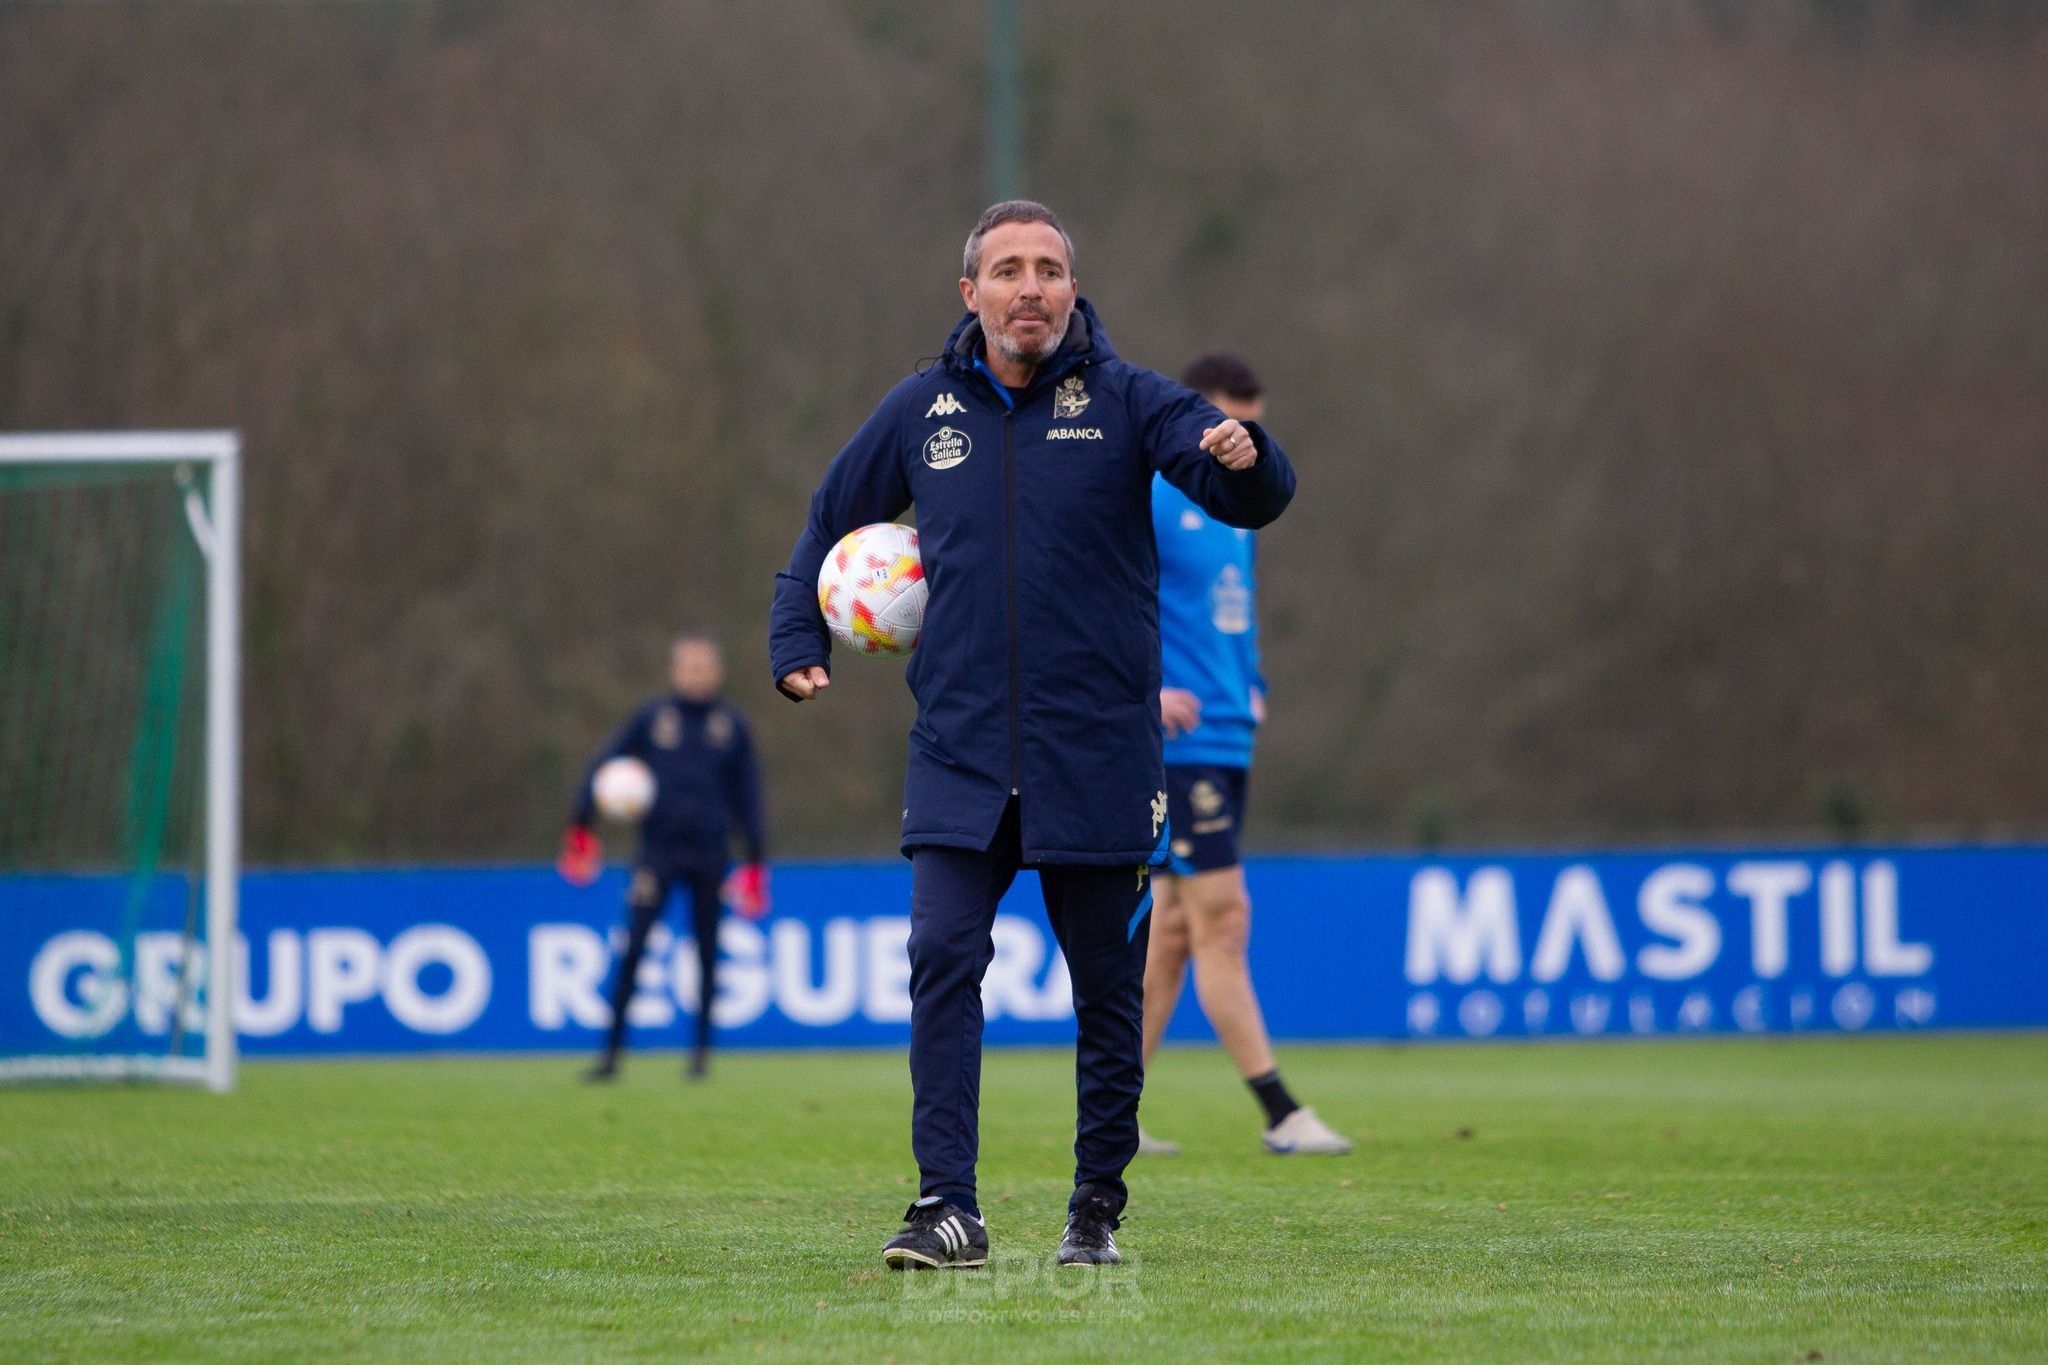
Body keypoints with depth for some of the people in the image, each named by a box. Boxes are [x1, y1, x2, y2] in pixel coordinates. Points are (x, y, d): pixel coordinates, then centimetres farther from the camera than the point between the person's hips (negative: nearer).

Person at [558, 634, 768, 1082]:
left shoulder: (731, 725, 7)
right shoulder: (653, 718, 4)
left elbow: (746, 793, 12)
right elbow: (606, 763, 6)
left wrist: (755, 859, 11)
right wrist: (581, 822, -4)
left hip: (710, 854, 1)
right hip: (658, 851, -1)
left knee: (707, 951, 4)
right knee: (633, 948, -9)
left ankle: (702, 1049, 14)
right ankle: (612, 1051, -7)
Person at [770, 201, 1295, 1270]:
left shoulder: (1126, 401, -2)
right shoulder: (921, 411, 6)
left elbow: (1253, 496, -15)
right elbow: (831, 522, 22)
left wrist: (1243, 460, -38)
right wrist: (797, 641, 10)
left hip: (1097, 760, -1)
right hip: (958, 755, 1)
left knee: (1106, 984, 6)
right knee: (943, 960, -13)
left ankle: (1097, 1208, 19)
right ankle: (947, 1209, -14)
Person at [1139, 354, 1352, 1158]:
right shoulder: (1149, 504, -10)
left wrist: (1250, 687, 11)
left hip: (1227, 740, 9)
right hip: (1178, 749, -9)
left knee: (1173, 927, 10)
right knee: (1222, 922, -10)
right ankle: (1281, 1116, -11)